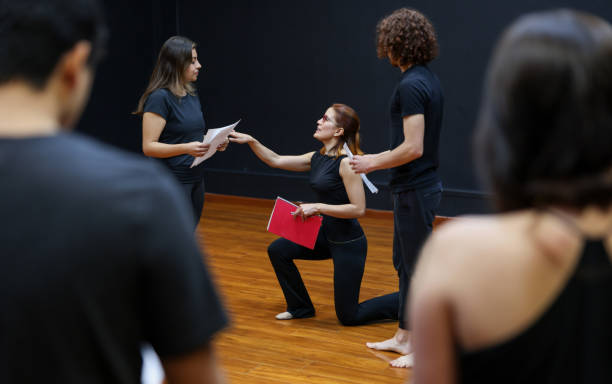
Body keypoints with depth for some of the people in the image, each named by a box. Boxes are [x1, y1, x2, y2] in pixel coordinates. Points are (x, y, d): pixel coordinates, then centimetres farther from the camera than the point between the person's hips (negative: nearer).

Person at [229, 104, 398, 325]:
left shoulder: (346, 163, -20)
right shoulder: (317, 158, 5)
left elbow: (358, 209, -23)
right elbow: (275, 161, 10)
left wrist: (318, 207, -23)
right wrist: (251, 141, 0)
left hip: (349, 243, -8)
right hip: (326, 236, 8)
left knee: (348, 316, -2)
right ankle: (301, 307, 18)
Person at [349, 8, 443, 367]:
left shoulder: (411, 86, -20)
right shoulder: (428, 79, 10)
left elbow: (413, 148, -25)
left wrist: (373, 163, -12)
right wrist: (380, 158, 22)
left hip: (415, 190, -10)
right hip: (417, 186, 10)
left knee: (420, 269, -2)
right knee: (405, 264, 18)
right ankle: (404, 337, 28)